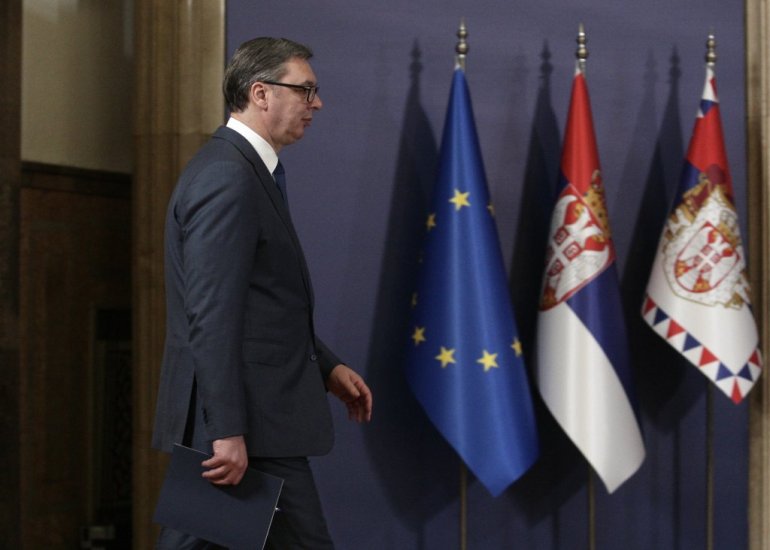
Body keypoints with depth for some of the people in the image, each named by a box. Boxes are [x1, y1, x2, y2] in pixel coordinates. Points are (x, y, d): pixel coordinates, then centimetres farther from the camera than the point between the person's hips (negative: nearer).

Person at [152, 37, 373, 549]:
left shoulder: (245, 170, 17)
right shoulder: (227, 178, -16)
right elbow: (212, 316, -22)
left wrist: (326, 366, 19)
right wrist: (228, 432, -24)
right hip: (247, 422, -10)